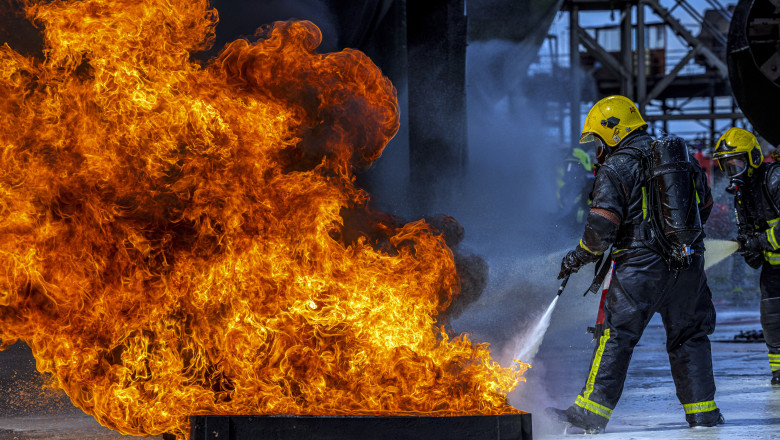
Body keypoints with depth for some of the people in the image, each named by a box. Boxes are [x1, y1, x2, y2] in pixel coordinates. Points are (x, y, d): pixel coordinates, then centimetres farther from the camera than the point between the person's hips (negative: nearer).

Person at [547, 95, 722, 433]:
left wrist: (578, 258, 3)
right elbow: (704, 204, 21)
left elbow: (602, 226, -12)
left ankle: (592, 411, -3)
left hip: (642, 264, -5)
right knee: (689, 335, 14)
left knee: (616, 335, -2)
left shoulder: (615, 169, -6)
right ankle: (702, 411, 14)